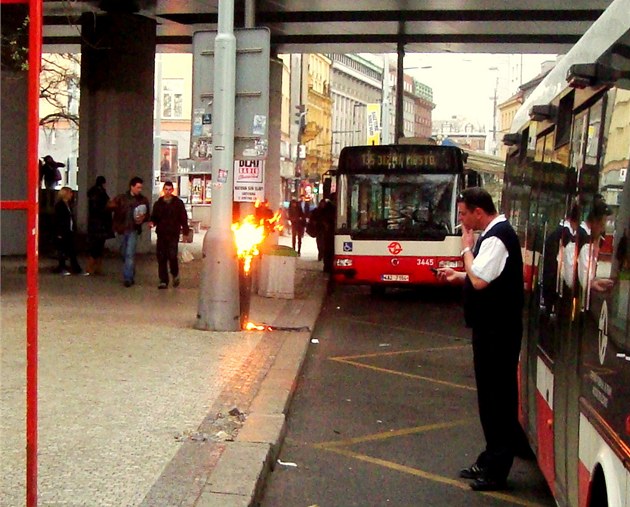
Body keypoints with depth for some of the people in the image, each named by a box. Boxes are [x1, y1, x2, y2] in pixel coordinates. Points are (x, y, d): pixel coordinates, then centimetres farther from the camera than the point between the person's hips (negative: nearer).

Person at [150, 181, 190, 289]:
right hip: (161, 234, 3)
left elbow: (184, 218, 5)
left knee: (172, 256, -12)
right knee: (161, 258, 0)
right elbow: (154, 217, 18)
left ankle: (175, 275, 15)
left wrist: (185, 232, 0)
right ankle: (163, 281, 5)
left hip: (173, 234, -3)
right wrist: (152, 222, -5)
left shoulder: (178, 203, 5)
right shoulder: (158, 204, 13)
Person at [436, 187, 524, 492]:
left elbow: (480, 280, -26)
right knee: (491, 392, 17)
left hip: (497, 329, -10)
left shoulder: (497, 237, -19)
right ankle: (491, 459, 29)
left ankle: (496, 469, 5)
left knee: (497, 395, -3)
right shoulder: (493, 233, 13)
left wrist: (467, 249, -15)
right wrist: (458, 276, 12)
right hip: (490, 326, 10)